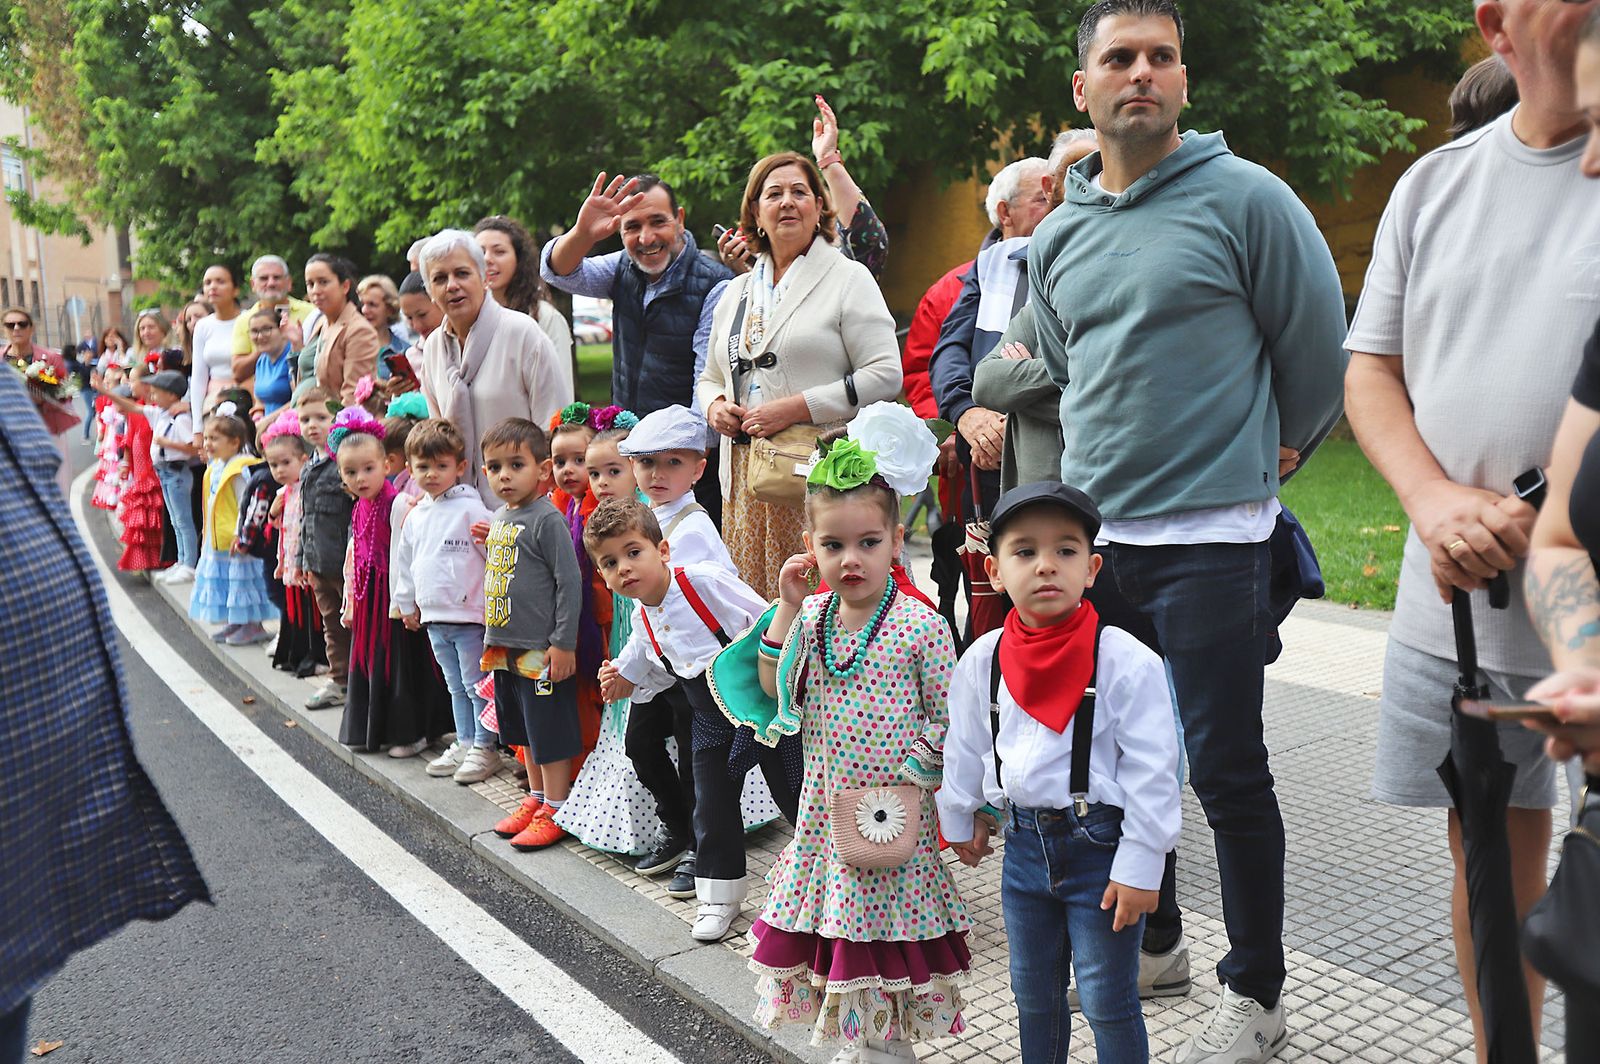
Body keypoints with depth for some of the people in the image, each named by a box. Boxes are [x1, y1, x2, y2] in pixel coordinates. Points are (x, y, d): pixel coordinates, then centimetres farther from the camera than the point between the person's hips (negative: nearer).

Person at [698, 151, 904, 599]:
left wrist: (795, 408, -14)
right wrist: (714, 404, 4)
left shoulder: (848, 278, 2)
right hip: (744, 476, 5)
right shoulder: (737, 292, 20)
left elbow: (884, 376, -8)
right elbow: (710, 375, 28)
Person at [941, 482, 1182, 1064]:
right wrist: (960, 820, 19)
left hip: (1101, 846, -4)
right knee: (1032, 992, 21)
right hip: (1025, 843, 5)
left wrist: (1140, 865, -13)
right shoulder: (982, 661, -5)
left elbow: (1152, 772, -14)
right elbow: (963, 750, 11)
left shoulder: (1127, 661, -18)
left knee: (1108, 1002, 7)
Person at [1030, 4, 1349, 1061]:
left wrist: (1279, 449, 11)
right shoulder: (1057, 236, 12)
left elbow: (1318, 340, 1)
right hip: (1091, 533, 6)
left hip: (1212, 537, -5)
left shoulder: (1244, 196, -5)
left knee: (1225, 767, 0)